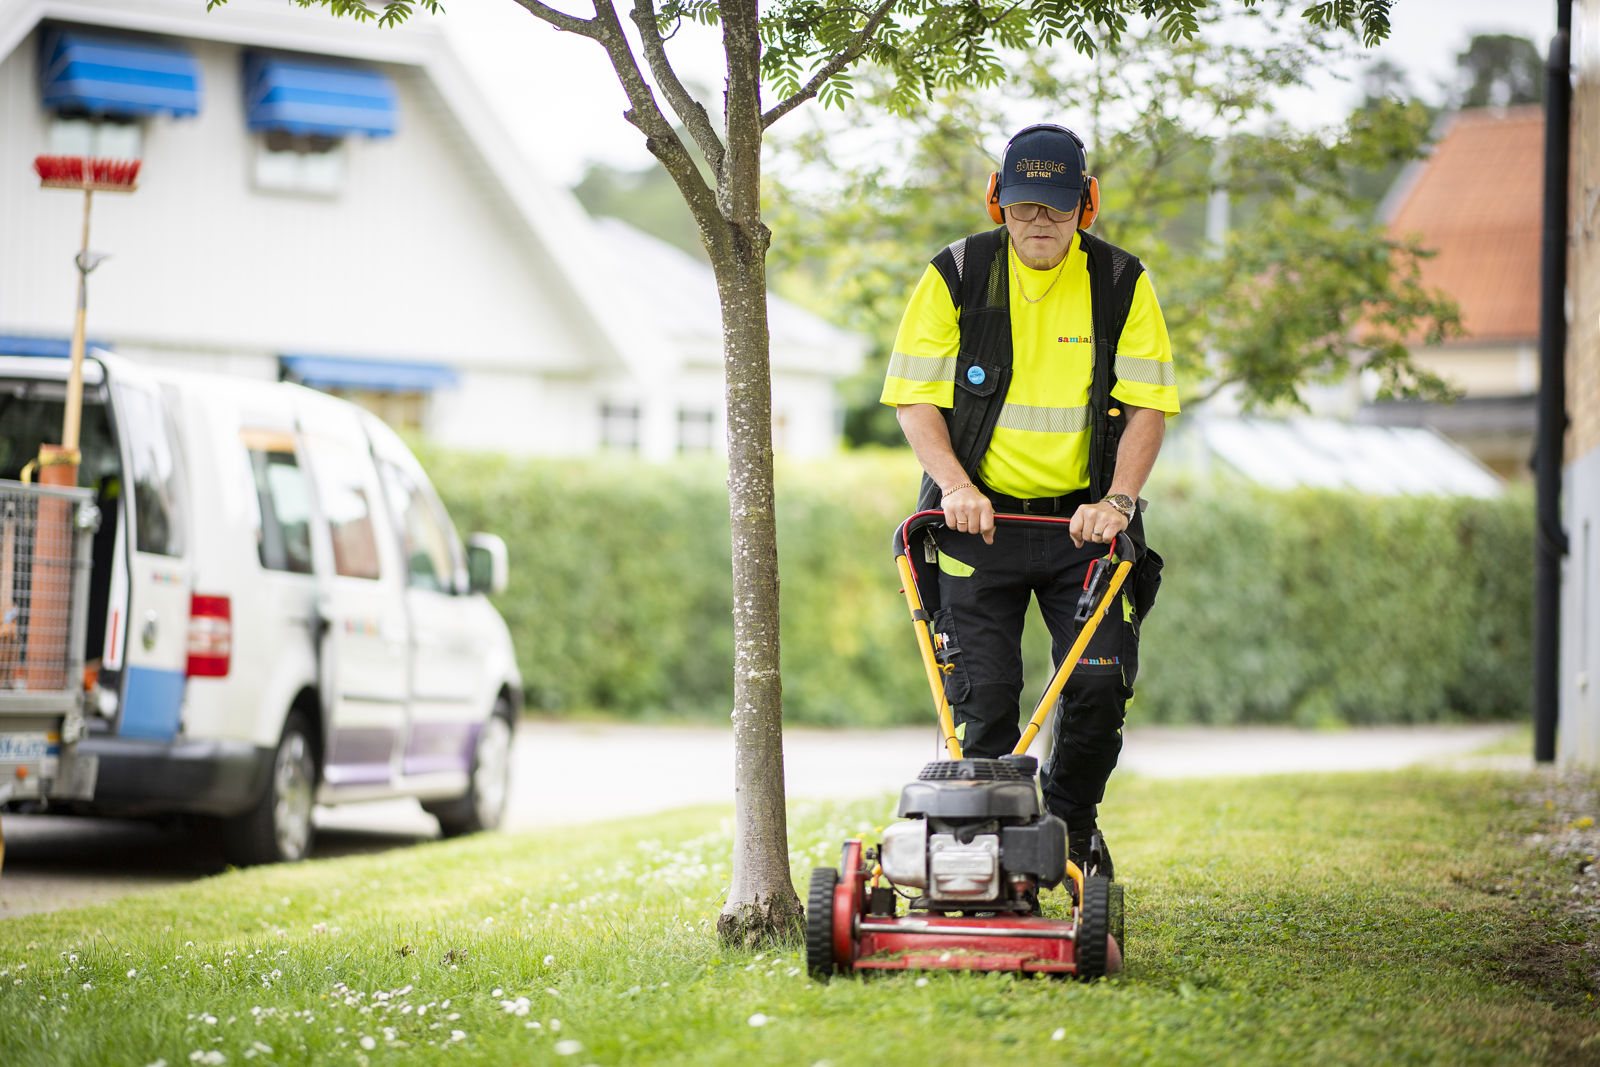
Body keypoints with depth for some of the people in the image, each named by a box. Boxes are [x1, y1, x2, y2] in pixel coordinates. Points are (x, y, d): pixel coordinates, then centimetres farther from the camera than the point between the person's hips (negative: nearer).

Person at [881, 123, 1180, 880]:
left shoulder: (1121, 283, -1)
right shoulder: (956, 276, -3)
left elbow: (1147, 404, -3)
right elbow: (914, 395, -3)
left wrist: (1117, 500, -16)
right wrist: (955, 486, -17)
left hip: (1083, 518, 1)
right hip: (981, 515, -1)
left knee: (1101, 682, -6)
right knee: (982, 695, -4)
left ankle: (1072, 818, 19)